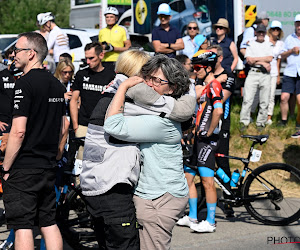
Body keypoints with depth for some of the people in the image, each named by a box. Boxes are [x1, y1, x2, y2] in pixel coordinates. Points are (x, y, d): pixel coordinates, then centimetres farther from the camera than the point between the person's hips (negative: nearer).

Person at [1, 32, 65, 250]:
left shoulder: (25, 84, -15)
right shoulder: (57, 84, 11)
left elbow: (19, 132, -20)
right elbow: (62, 129, 18)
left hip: (24, 168, -8)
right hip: (48, 168, 8)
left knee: (22, 226, -4)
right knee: (49, 224, 13)